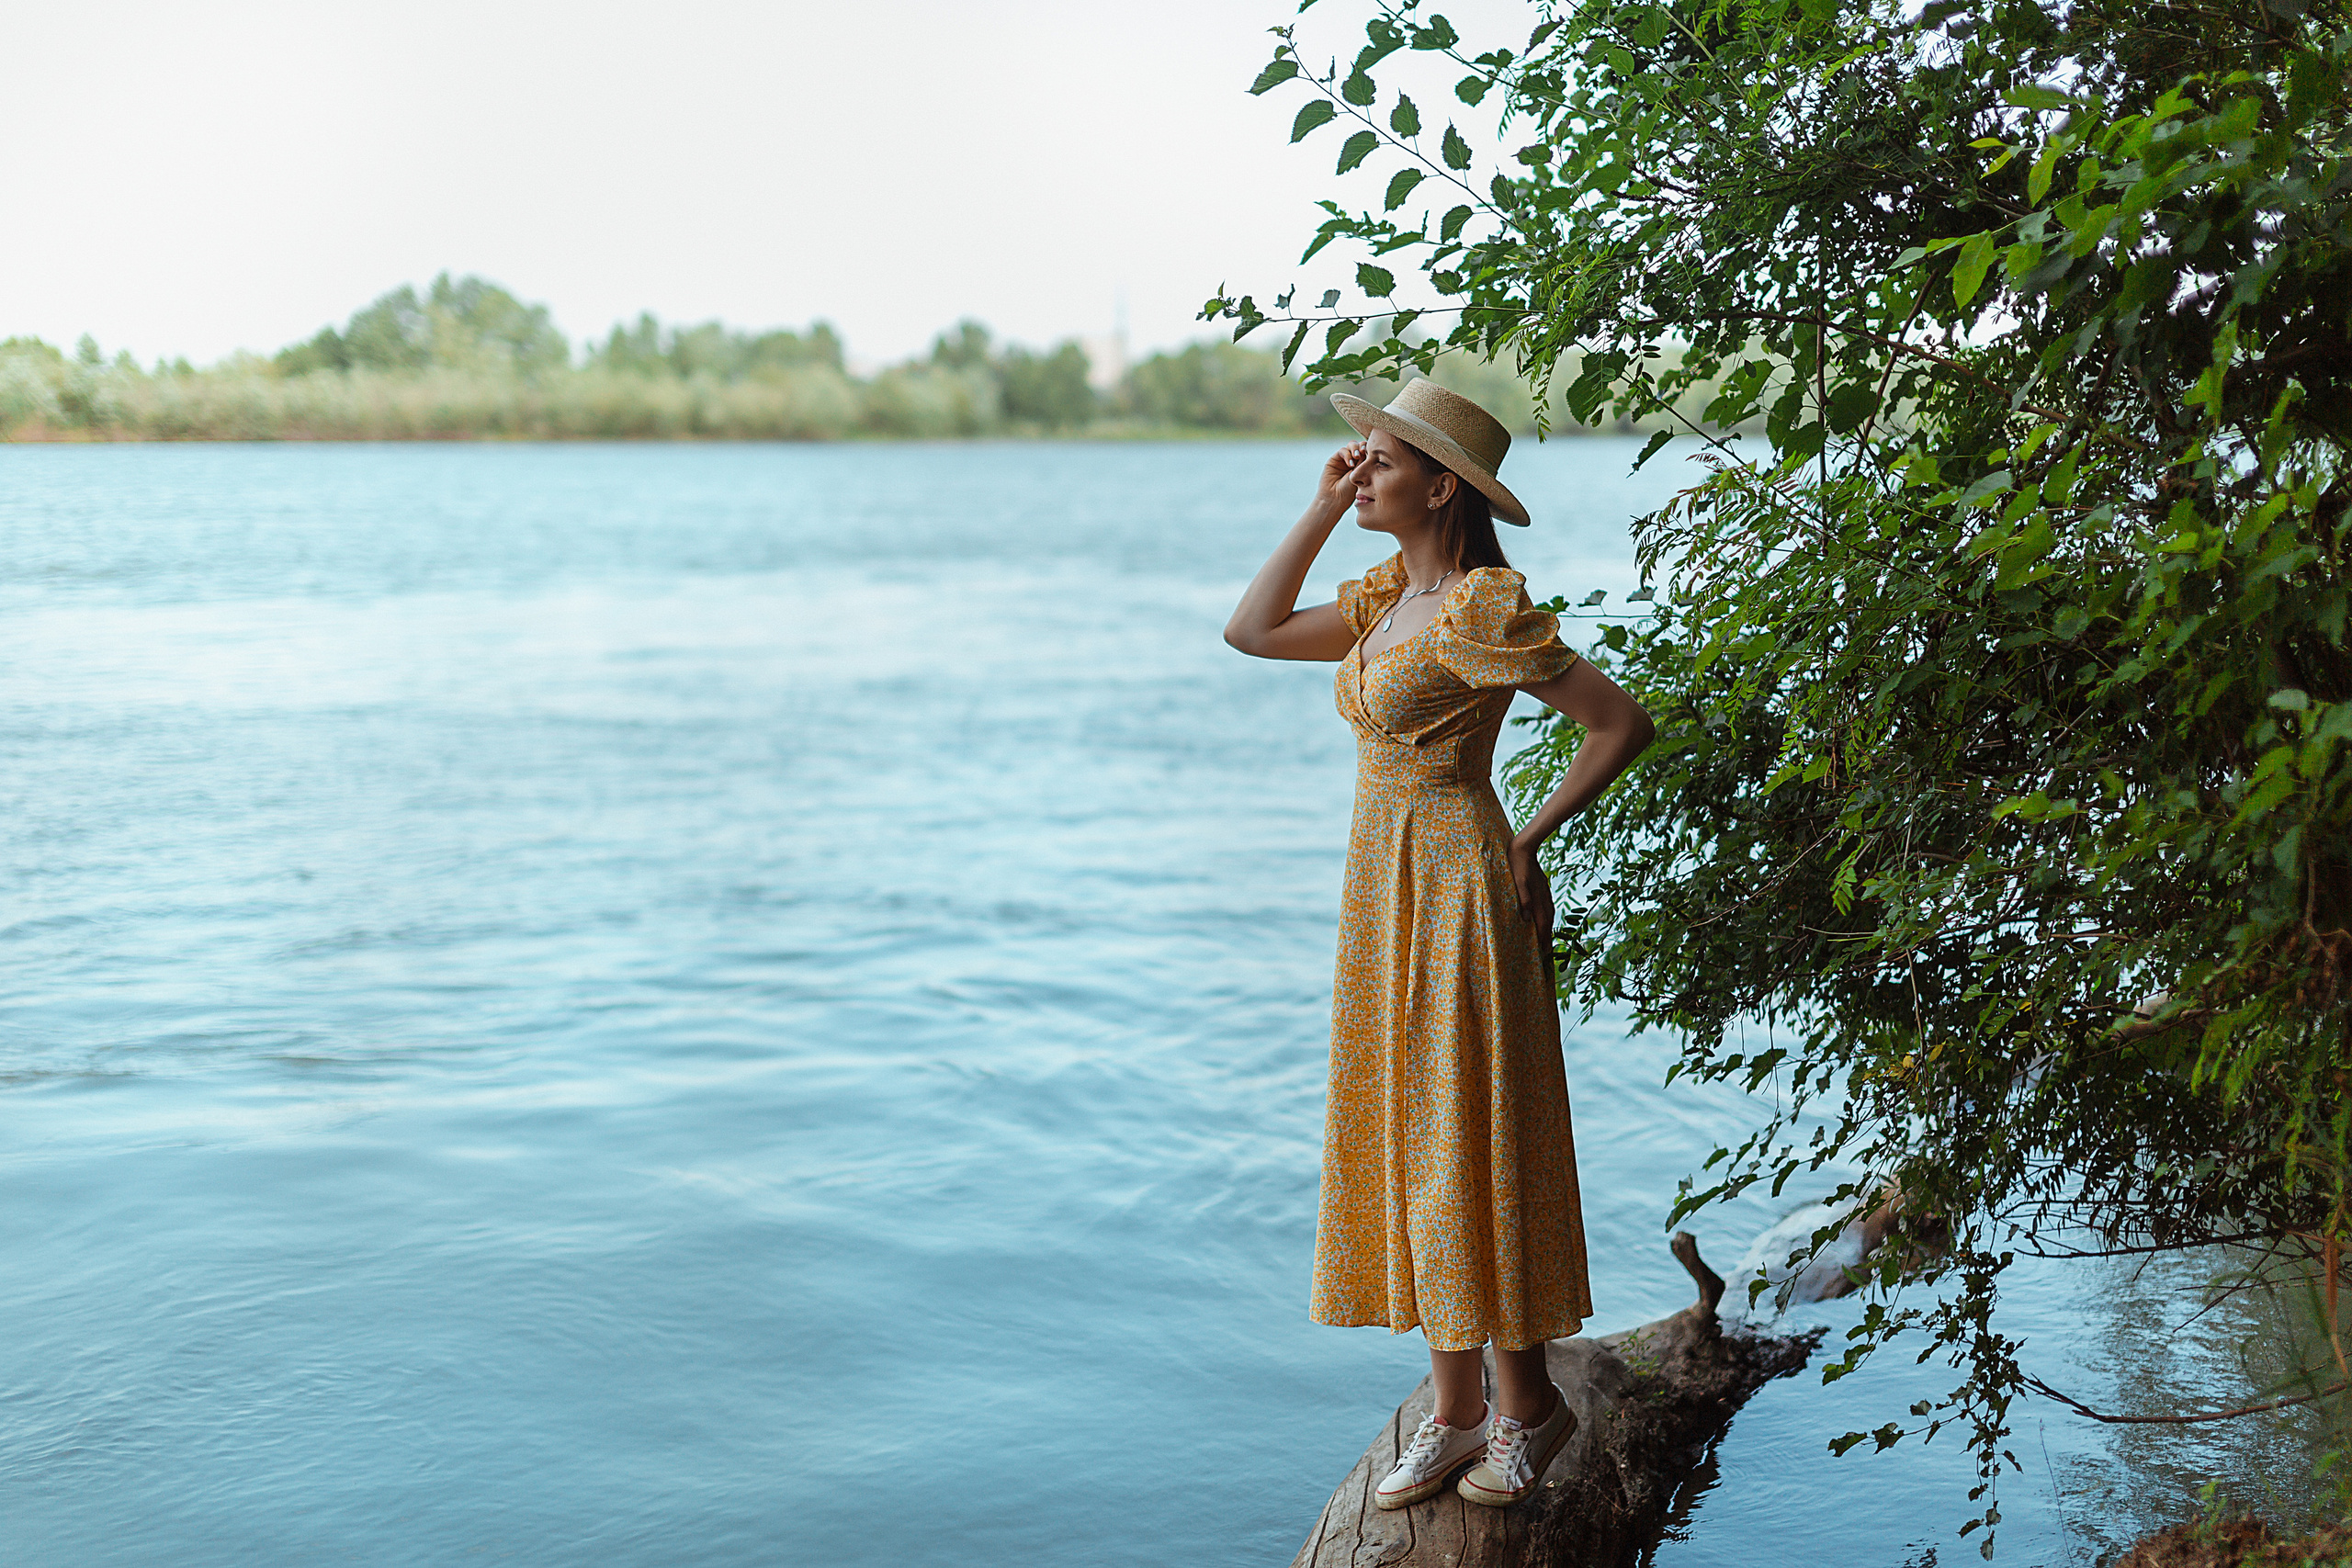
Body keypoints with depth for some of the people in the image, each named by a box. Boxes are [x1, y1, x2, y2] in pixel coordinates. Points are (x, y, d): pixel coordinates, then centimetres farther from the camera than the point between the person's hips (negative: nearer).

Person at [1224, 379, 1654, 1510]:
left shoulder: (1481, 611, -17)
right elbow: (1253, 630, 11)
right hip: (1385, 893, 9)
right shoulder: (1388, 595, 9)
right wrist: (1322, 511, 5)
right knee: (1403, 1143, 12)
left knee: (1468, 1143, 0)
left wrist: (1530, 839, -7)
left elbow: (1622, 721, -15)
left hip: (1455, 895, -9)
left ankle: (1527, 1402, 17)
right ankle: (1456, 1409, 22)